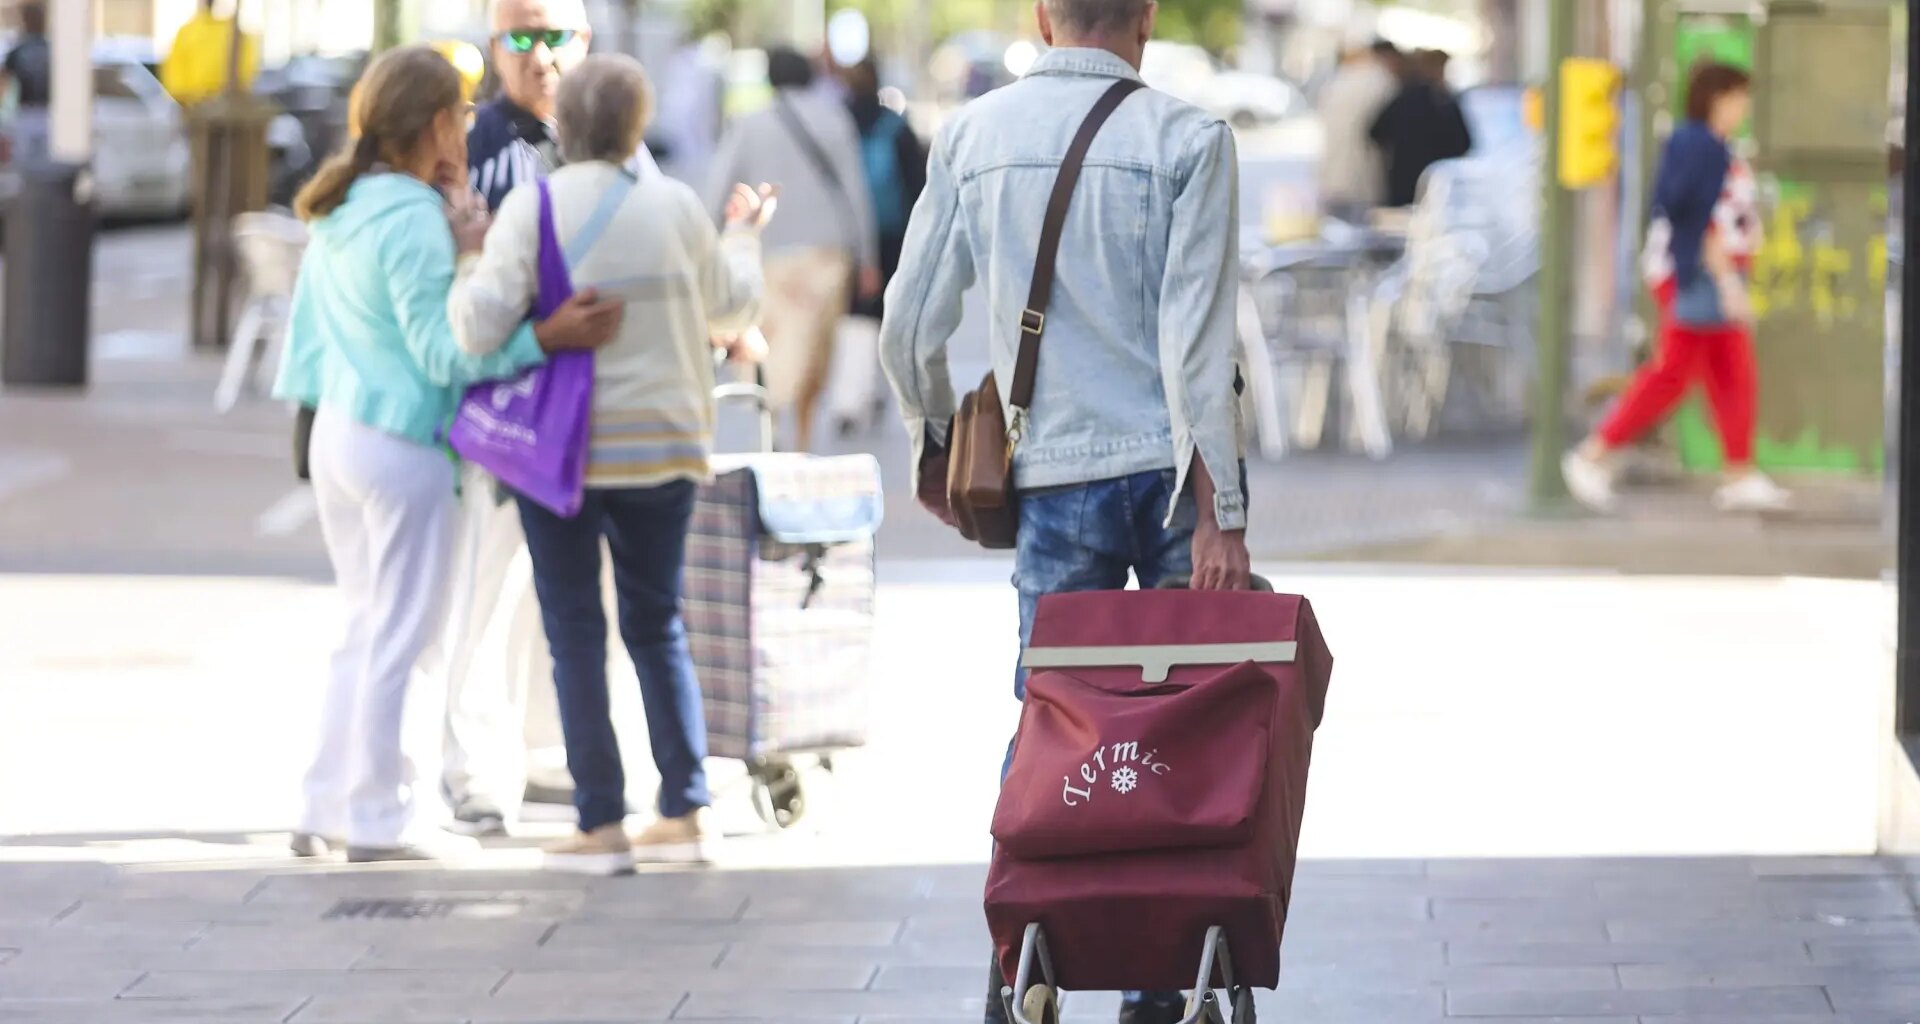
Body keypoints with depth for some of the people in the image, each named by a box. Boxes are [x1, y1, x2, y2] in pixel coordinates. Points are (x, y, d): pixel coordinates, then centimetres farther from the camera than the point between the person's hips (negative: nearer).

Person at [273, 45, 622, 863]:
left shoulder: (341, 212, 9)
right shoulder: (413, 219, -17)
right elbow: (441, 350, -21)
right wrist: (547, 337, -27)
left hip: (338, 429, 9)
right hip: (402, 447, -9)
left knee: (367, 628, 17)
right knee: (397, 636, -1)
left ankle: (328, 810, 19)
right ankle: (376, 821, 3)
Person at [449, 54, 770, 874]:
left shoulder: (531, 208, -10)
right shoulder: (676, 207, 0)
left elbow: (482, 330, -16)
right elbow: (730, 308, 13)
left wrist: (461, 282, 6)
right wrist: (743, 235, 31)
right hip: (661, 445, 3)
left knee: (575, 632, 3)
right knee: (657, 624, 14)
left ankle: (602, 825, 1)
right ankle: (687, 812, 13)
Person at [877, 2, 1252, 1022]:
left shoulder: (972, 136, 4)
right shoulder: (1185, 138, -6)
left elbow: (908, 326, 8)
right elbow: (1195, 341, -12)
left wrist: (934, 440, 26)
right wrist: (1221, 514, -11)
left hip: (1053, 478, 2)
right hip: (1173, 471, -2)